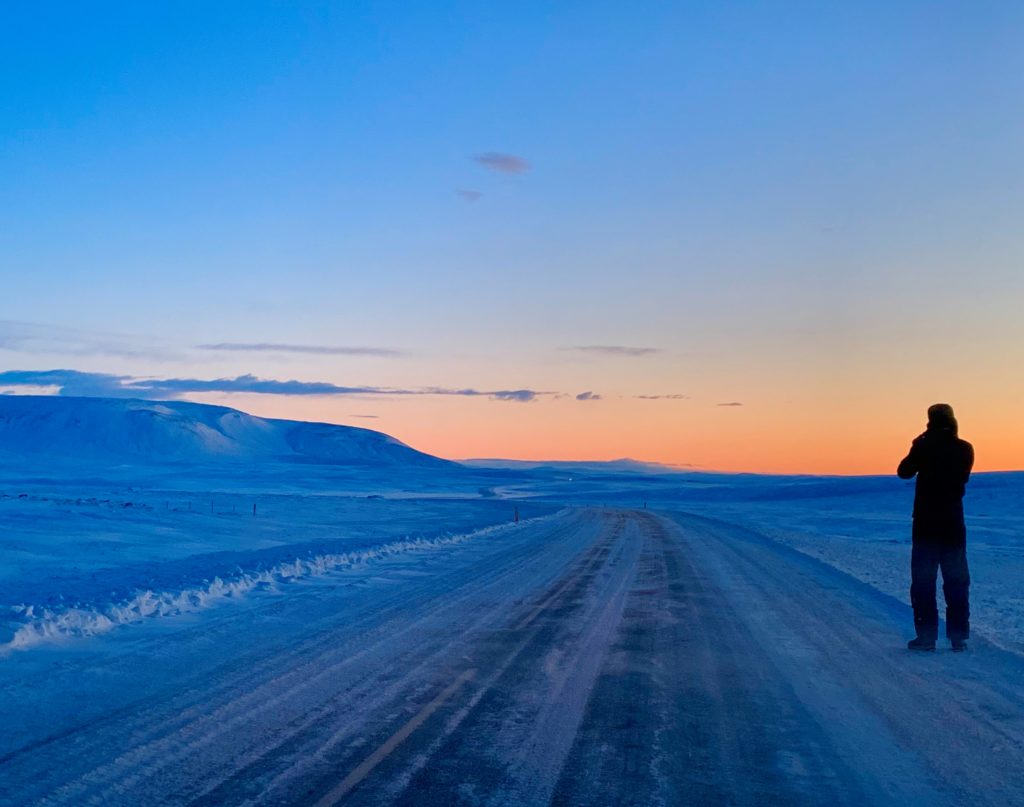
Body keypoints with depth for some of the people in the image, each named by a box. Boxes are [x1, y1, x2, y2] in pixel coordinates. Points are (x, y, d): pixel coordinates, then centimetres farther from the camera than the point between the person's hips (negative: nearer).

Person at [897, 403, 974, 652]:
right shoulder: (964, 449, -1)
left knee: (923, 581, 3)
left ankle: (926, 636, 0)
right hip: (954, 524, 3)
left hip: (926, 524, -3)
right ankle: (958, 636, 8)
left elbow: (904, 471, 3)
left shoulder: (924, 446, -9)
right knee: (957, 581, 9)